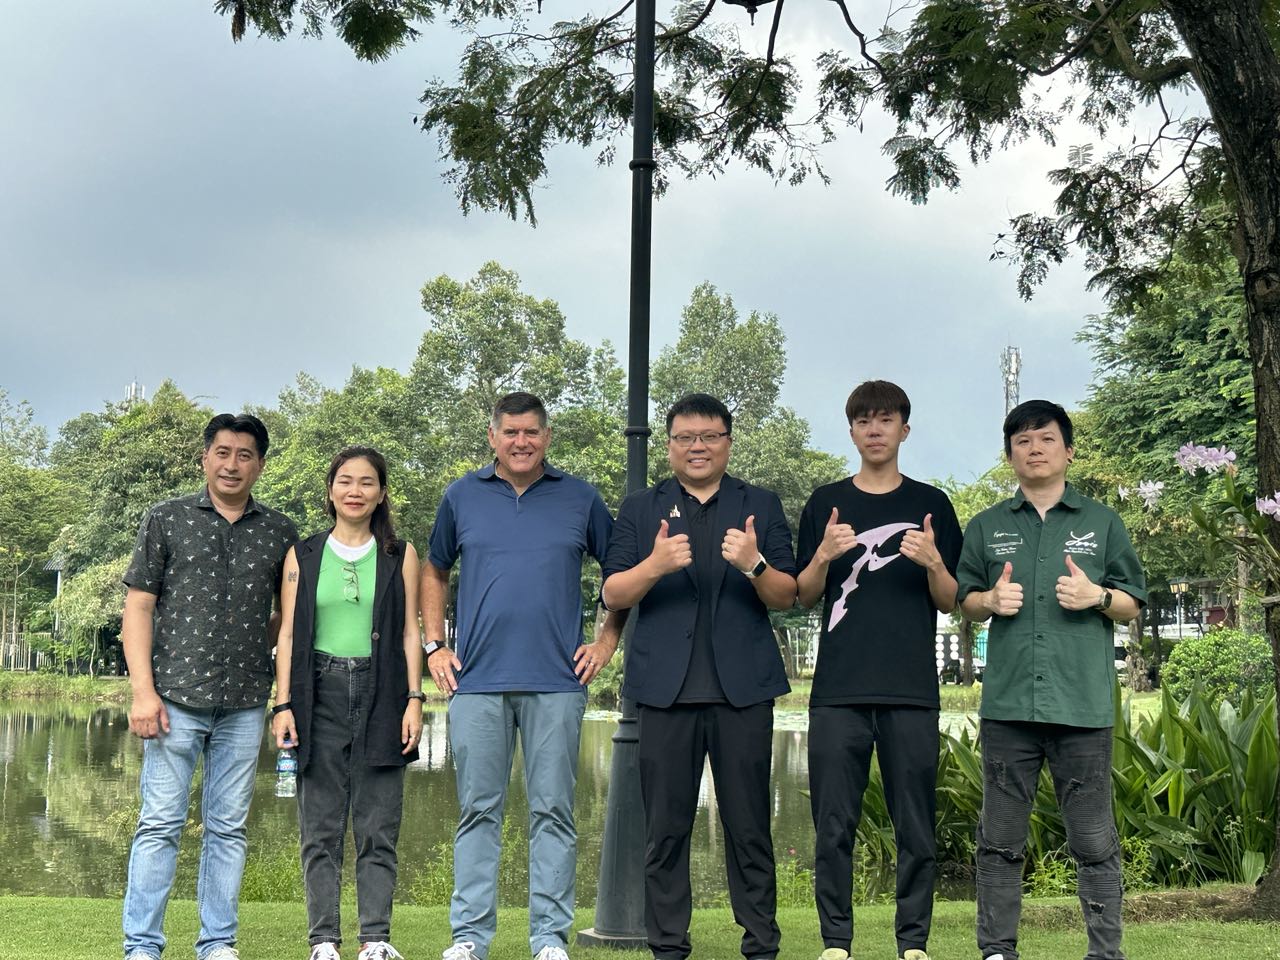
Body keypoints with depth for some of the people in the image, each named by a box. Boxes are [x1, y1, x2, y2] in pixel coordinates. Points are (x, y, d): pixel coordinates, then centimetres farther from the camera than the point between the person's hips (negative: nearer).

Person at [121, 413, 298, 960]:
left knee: (228, 827, 7)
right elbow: (138, 606, 1)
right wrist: (142, 690, -7)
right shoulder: (166, 520, 5)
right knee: (160, 823, -2)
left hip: (245, 702, 2)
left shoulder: (280, 533, 10)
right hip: (176, 694, -2)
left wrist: (253, 648, 3)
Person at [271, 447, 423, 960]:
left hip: (380, 696, 0)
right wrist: (282, 704, -1)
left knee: (378, 828, -1)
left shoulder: (400, 555, 10)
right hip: (321, 693, 0)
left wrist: (414, 700, -1)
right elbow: (288, 634, 7)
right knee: (321, 829, 1)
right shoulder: (303, 556, 10)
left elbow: (410, 633, 8)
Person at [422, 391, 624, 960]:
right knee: (478, 811, 4)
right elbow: (434, 573, 20)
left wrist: (607, 641, 5)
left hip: (556, 681, 0)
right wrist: (434, 645, 11)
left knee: (553, 812, 2)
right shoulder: (462, 497, 9)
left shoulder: (580, 499, 7)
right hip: (477, 680, 1)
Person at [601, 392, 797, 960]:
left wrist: (754, 564, -16)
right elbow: (612, 595, 3)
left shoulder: (761, 507, 12)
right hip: (666, 687, 1)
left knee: (749, 825, 2)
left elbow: (786, 597, 5)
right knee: (666, 827, 3)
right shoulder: (640, 509, 13)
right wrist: (655, 564, -16)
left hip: (742, 685, 0)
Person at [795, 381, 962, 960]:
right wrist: (824, 555, -10)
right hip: (838, 689, 0)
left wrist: (933, 562, -12)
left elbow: (950, 603, 8)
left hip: (911, 692, 0)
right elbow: (802, 597, 9)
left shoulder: (931, 504, 10)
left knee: (915, 826, 2)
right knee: (834, 825, 0)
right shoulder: (825, 504, 11)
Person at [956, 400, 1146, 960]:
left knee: (1094, 840, 2)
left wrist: (1097, 597, -10)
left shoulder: (1102, 523, 10)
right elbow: (964, 601, 16)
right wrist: (991, 600, -6)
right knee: (1000, 839, 5)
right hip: (1007, 703, 1)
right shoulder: (986, 527, 13)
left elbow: (1133, 607, 11)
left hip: (1083, 704, -1)